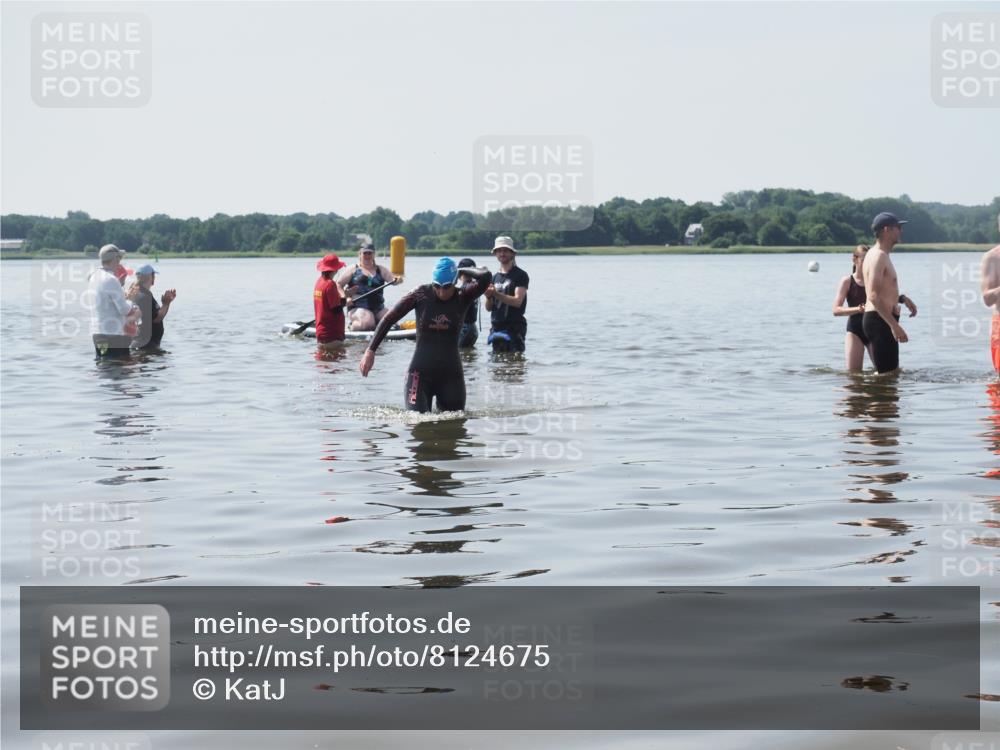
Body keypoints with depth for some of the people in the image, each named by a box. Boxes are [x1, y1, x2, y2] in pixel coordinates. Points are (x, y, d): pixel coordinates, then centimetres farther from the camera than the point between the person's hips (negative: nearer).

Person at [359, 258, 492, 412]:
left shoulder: (462, 298, -4)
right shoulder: (422, 295, -4)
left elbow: (485, 277, -21)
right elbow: (389, 319, -1)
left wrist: (462, 271, -4)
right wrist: (371, 350, -6)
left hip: (451, 374, 1)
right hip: (420, 373, -1)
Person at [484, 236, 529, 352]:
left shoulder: (520, 275, -2)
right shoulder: (495, 277, 16)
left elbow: (517, 301, -14)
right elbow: (489, 307, 14)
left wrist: (496, 294, -22)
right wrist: (488, 297, -8)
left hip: (514, 328, -6)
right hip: (496, 327, 6)